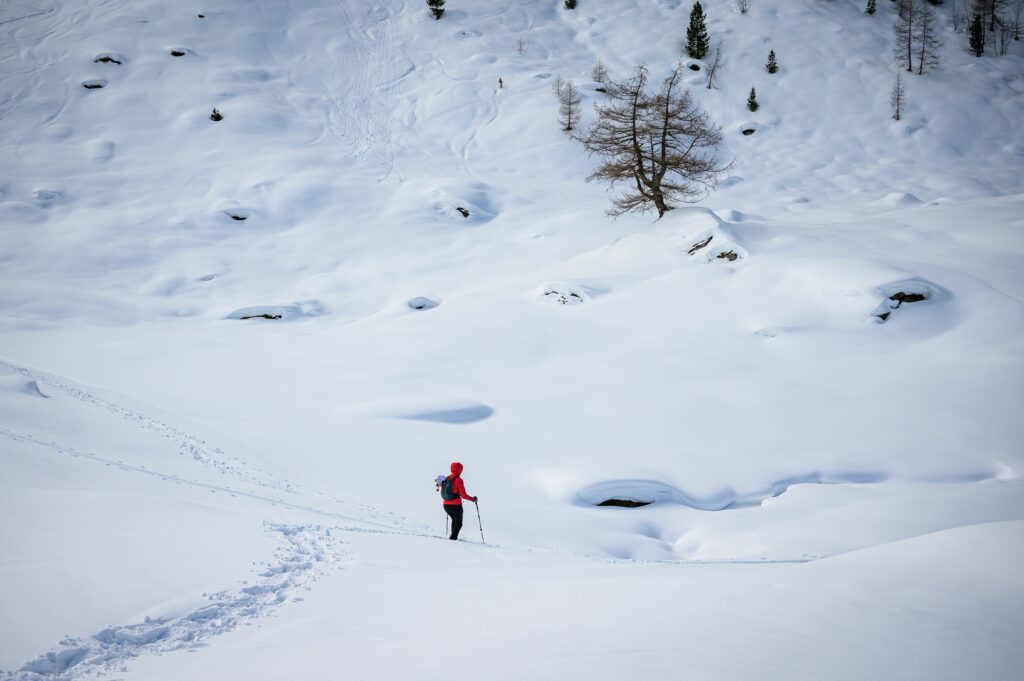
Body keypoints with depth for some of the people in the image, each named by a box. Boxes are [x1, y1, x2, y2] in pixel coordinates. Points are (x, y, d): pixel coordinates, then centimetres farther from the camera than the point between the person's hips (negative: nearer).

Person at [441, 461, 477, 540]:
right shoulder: (458, 480, -13)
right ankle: (453, 537, -8)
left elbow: (443, 492, 15)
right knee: (459, 524, 10)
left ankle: (453, 537, 31)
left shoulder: (446, 479, 6)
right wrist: (473, 499, -2)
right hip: (455, 506, -6)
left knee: (454, 520, 29)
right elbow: (463, 495, -15)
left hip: (446, 505, 6)